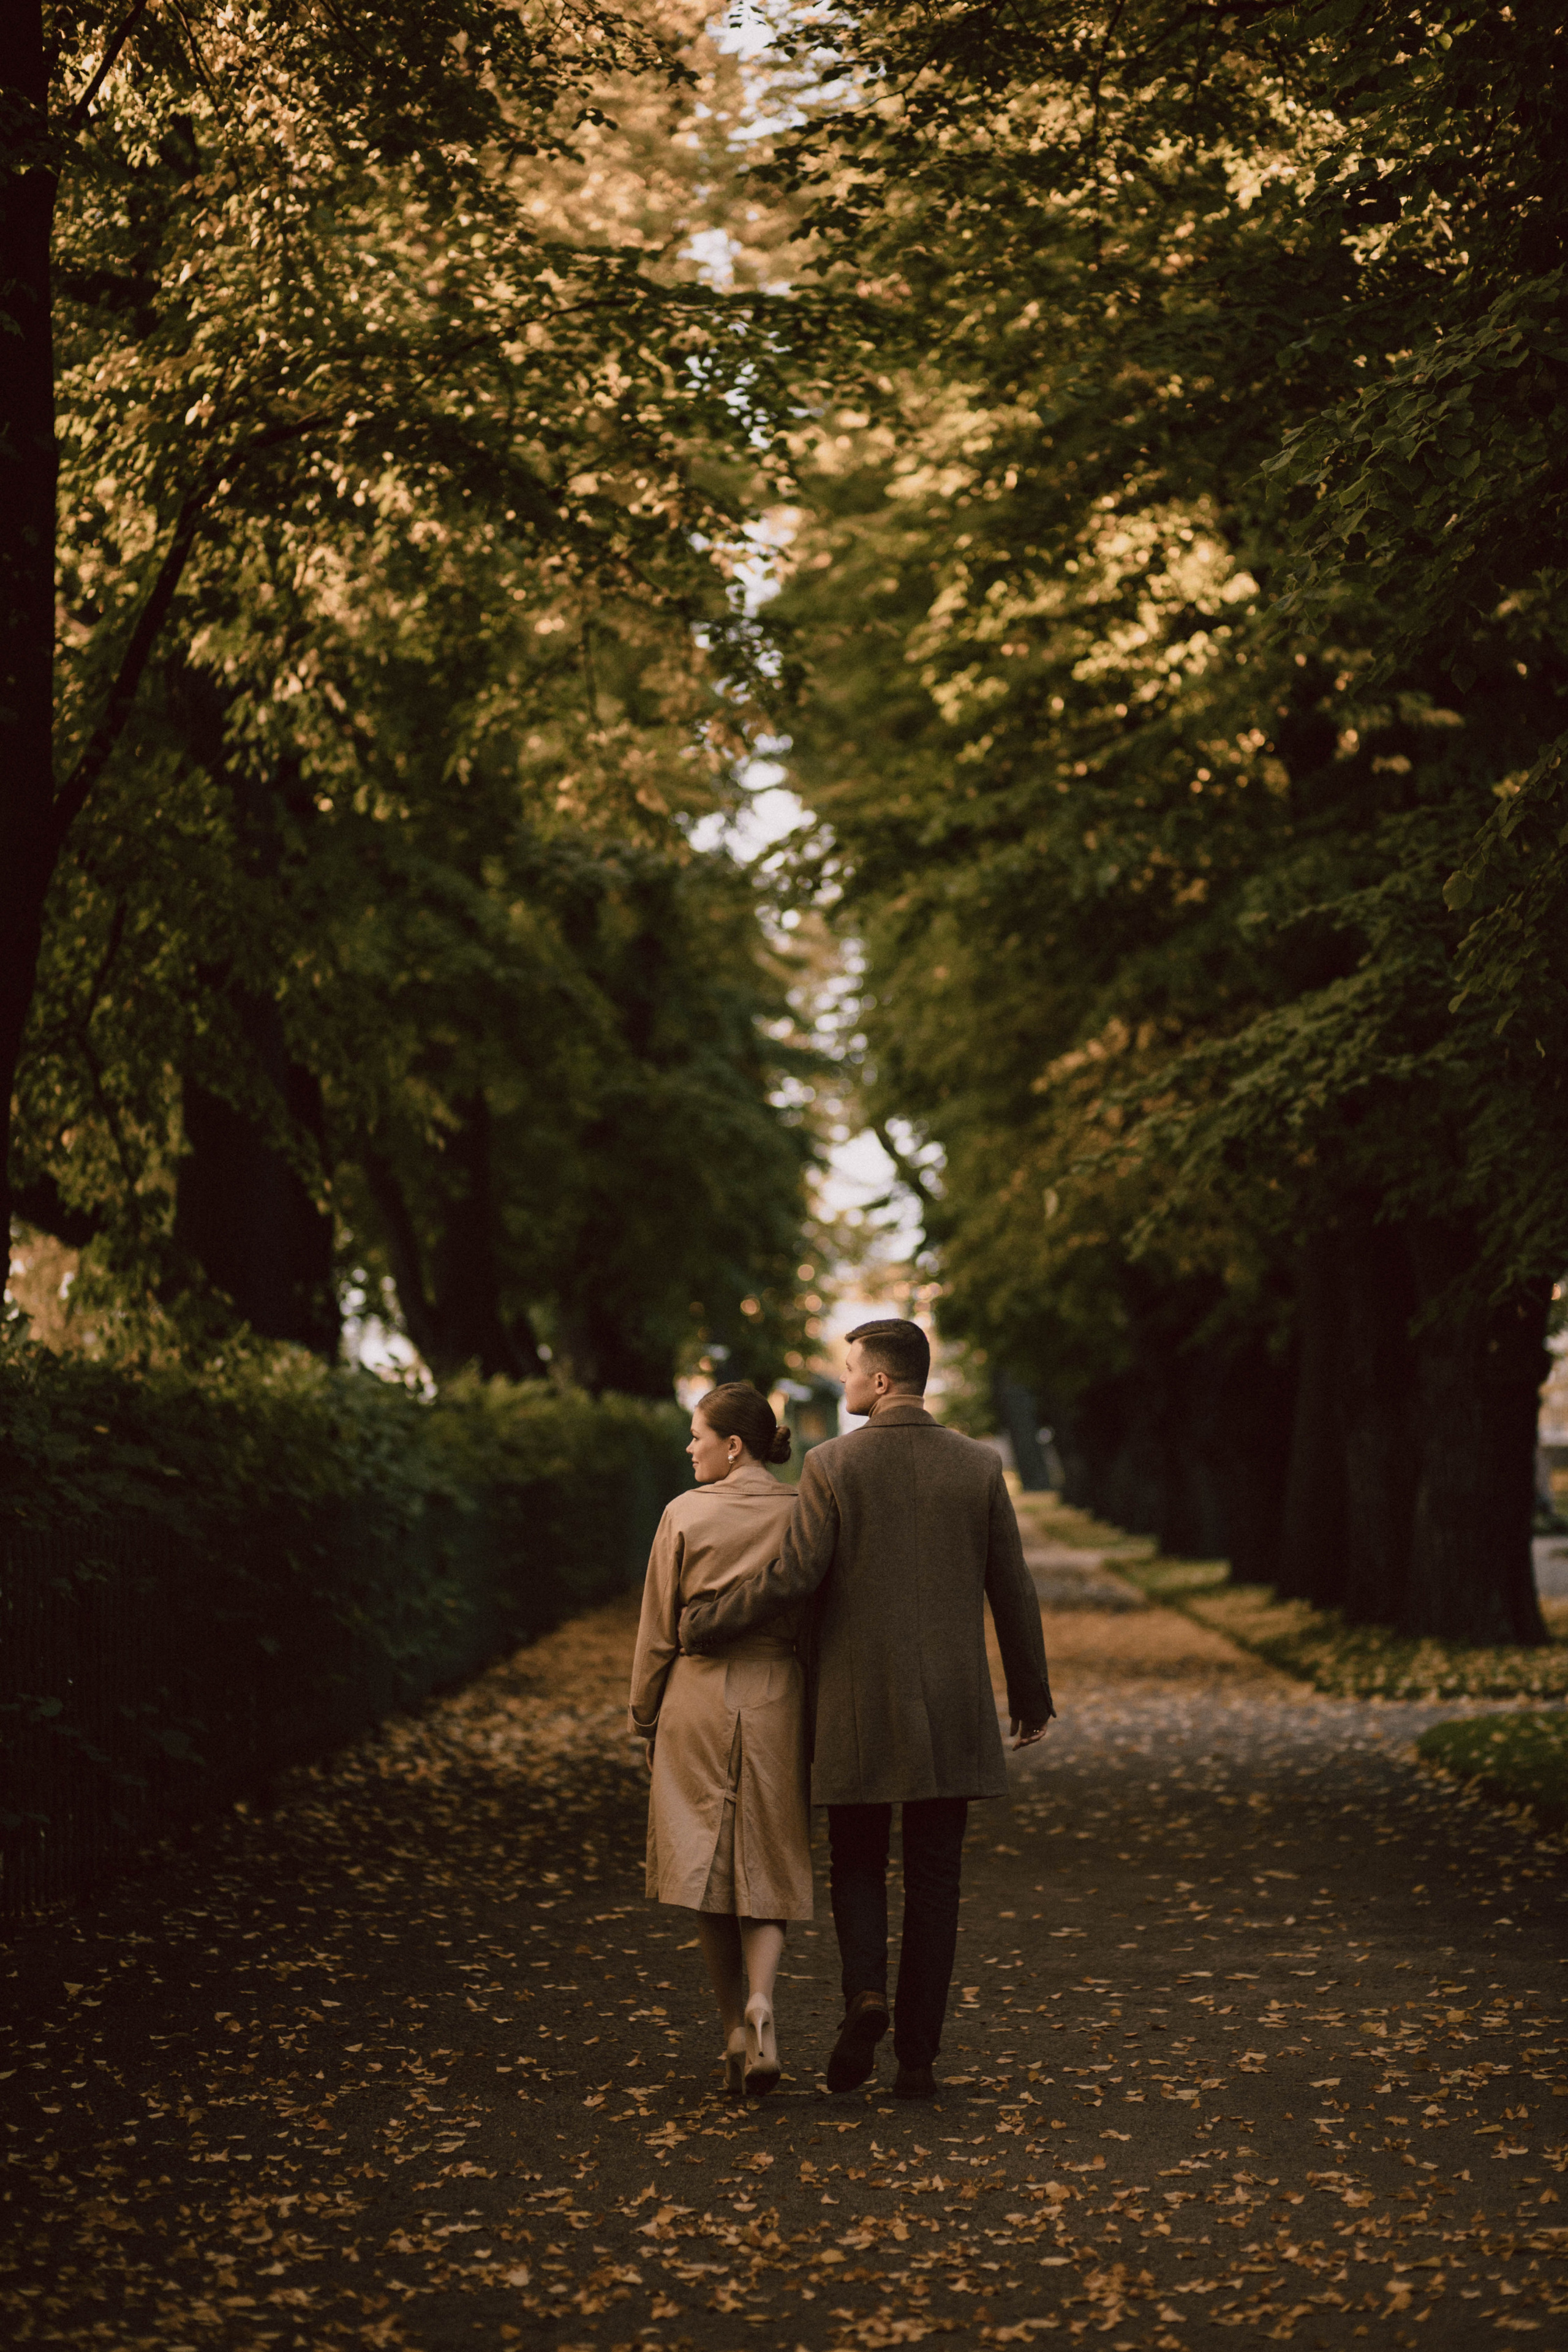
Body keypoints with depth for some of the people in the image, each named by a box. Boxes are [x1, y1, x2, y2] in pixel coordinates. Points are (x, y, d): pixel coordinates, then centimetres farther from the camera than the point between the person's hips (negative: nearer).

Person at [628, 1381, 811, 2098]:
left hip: (698, 1698, -1)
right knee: (770, 1869, 8)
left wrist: (645, 1717, 11)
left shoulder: (685, 1515, -5)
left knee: (708, 1868, 8)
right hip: (777, 1702, 1)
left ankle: (736, 2030, 10)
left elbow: (658, 1630, 0)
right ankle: (761, 2000, -16)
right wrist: (822, 1722, 11)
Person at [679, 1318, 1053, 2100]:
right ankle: (916, 2056, 7)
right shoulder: (979, 1465, 1)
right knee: (933, 1884, 8)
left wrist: (702, 1624, 1)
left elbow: (790, 1579, -14)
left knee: (857, 1867, 14)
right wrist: (1031, 1693, 17)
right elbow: (1011, 1591, 5)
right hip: (950, 1711, 2)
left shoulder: (832, 1465, -8)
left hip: (857, 1709, -2)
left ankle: (866, 1993, -10)